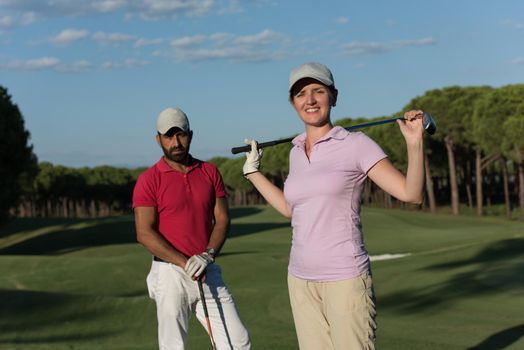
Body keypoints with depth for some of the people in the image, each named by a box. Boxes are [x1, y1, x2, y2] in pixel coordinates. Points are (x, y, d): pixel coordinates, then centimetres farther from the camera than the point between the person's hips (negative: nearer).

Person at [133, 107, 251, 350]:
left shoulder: (210, 172, 9)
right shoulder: (149, 180, -4)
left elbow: (222, 219, 5)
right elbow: (145, 233, -11)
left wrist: (208, 256, -13)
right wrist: (185, 263, -19)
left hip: (209, 273, 4)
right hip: (170, 273, -4)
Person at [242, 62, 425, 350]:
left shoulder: (355, 145, -5)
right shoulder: (296, 151, 12)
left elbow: (410, 193, -11)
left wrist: (414, 143, -24)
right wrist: (252, 171, 28)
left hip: (344, 279, -6)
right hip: (301, 280, 6)